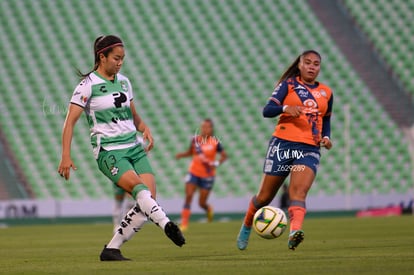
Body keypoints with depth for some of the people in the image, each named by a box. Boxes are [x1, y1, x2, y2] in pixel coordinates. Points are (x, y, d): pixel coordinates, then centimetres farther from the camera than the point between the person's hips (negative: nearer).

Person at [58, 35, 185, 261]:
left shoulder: (123, 82, 14)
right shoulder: (88, 85, -5)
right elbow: (70, 121, -8)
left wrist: (145, 129, 3)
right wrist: (66, 156, -17)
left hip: (134, 148, 6)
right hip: (109, 152, -6)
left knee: (149, 199, -9)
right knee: (139, 188, -30)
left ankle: (111, 249, -1)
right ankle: (166, 225, -44)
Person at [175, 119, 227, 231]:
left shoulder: (215, 142, -10)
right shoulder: (195, 140, -3)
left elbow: (224, 156, -3)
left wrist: (216, 163, -21)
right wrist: (181, 155, -6)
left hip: (207, 175, -2)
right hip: (194, 172, 2)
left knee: (202, 203, 3)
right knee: (188, 196, -15)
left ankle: (208, 209, 41)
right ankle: (184, 222, -8)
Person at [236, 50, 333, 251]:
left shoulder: (326, 93, 15)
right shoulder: (289, 84, 3)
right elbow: (267, 110, -4)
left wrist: (326, 137, 9)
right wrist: (286, 108, -24)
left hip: (310, 149, 2)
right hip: (283, 144, -2)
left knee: (299, 191, -24)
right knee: (265, 196, 5)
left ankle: (294, 233, -44)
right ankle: (246, 226, 32)